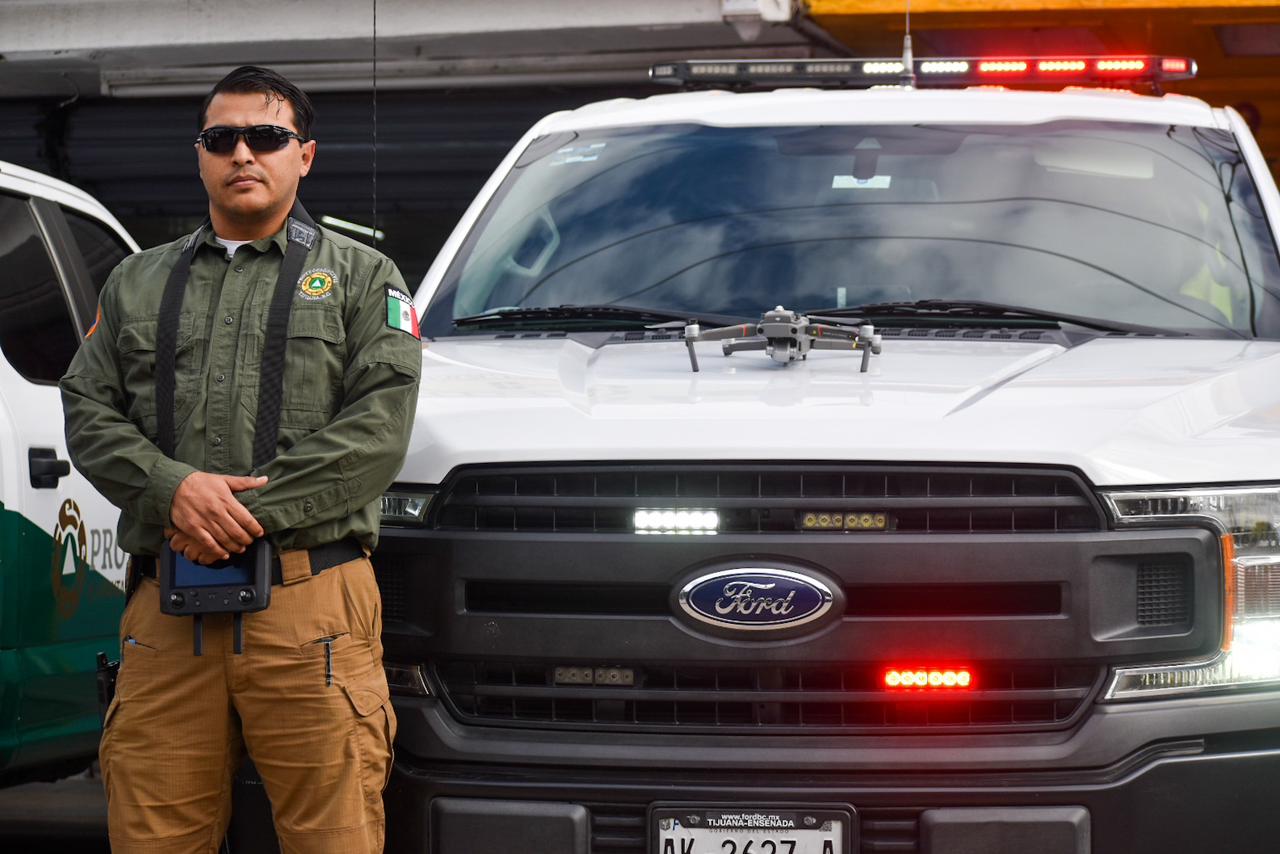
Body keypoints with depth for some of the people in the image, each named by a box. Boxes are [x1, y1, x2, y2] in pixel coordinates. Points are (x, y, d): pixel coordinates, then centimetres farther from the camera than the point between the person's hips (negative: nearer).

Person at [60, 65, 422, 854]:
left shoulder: (363, 278, 11)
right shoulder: (139, 283, 22)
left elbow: (381, 426, -2)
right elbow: (89, 412, 12)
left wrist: (254, 509, -11)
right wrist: (175, 489, -8)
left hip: (311, 608, -3)